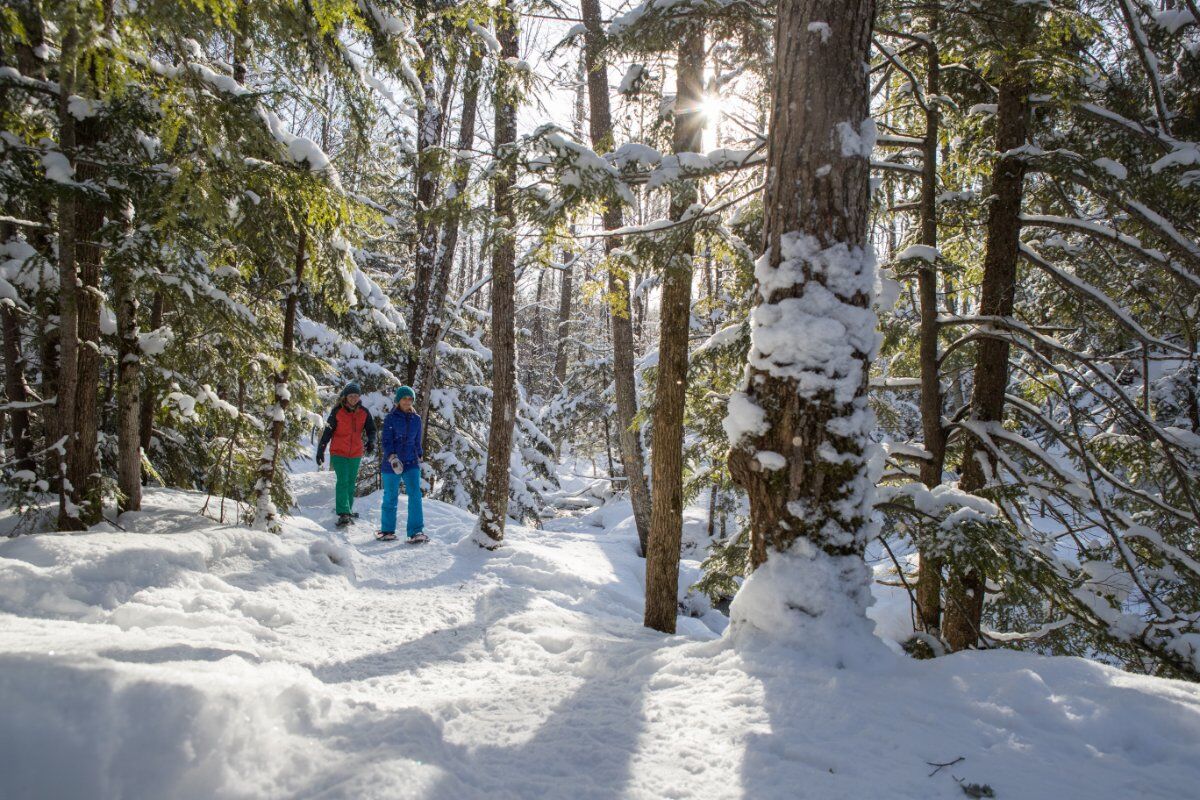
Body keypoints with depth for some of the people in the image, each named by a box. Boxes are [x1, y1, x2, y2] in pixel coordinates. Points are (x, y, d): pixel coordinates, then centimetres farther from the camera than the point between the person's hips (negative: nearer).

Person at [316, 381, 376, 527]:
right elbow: (327, 431, -4)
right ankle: (343, 513, -18)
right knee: (343, 481, -13)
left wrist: (371, 442, -18)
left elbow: (371, 429, 3)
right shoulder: (337, 412, -7)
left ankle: (347, 511, 26)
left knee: (351, 483, 13)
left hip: (356, 454, 4)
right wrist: (320, 450, -5)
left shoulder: (364, 413, 1)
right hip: (339, 453, -4)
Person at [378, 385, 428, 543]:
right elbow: (386, 441, -9)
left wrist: (420, 457, 20)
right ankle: (388, 530, 23)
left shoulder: (416, 419, 9)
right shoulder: (390, 418, -3)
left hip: (411, 463, 2)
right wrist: (392, 457, -23)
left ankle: (416, 532, -12)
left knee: (415, 495, -12)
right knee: (390, 497, 7)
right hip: (391, 464, -2)